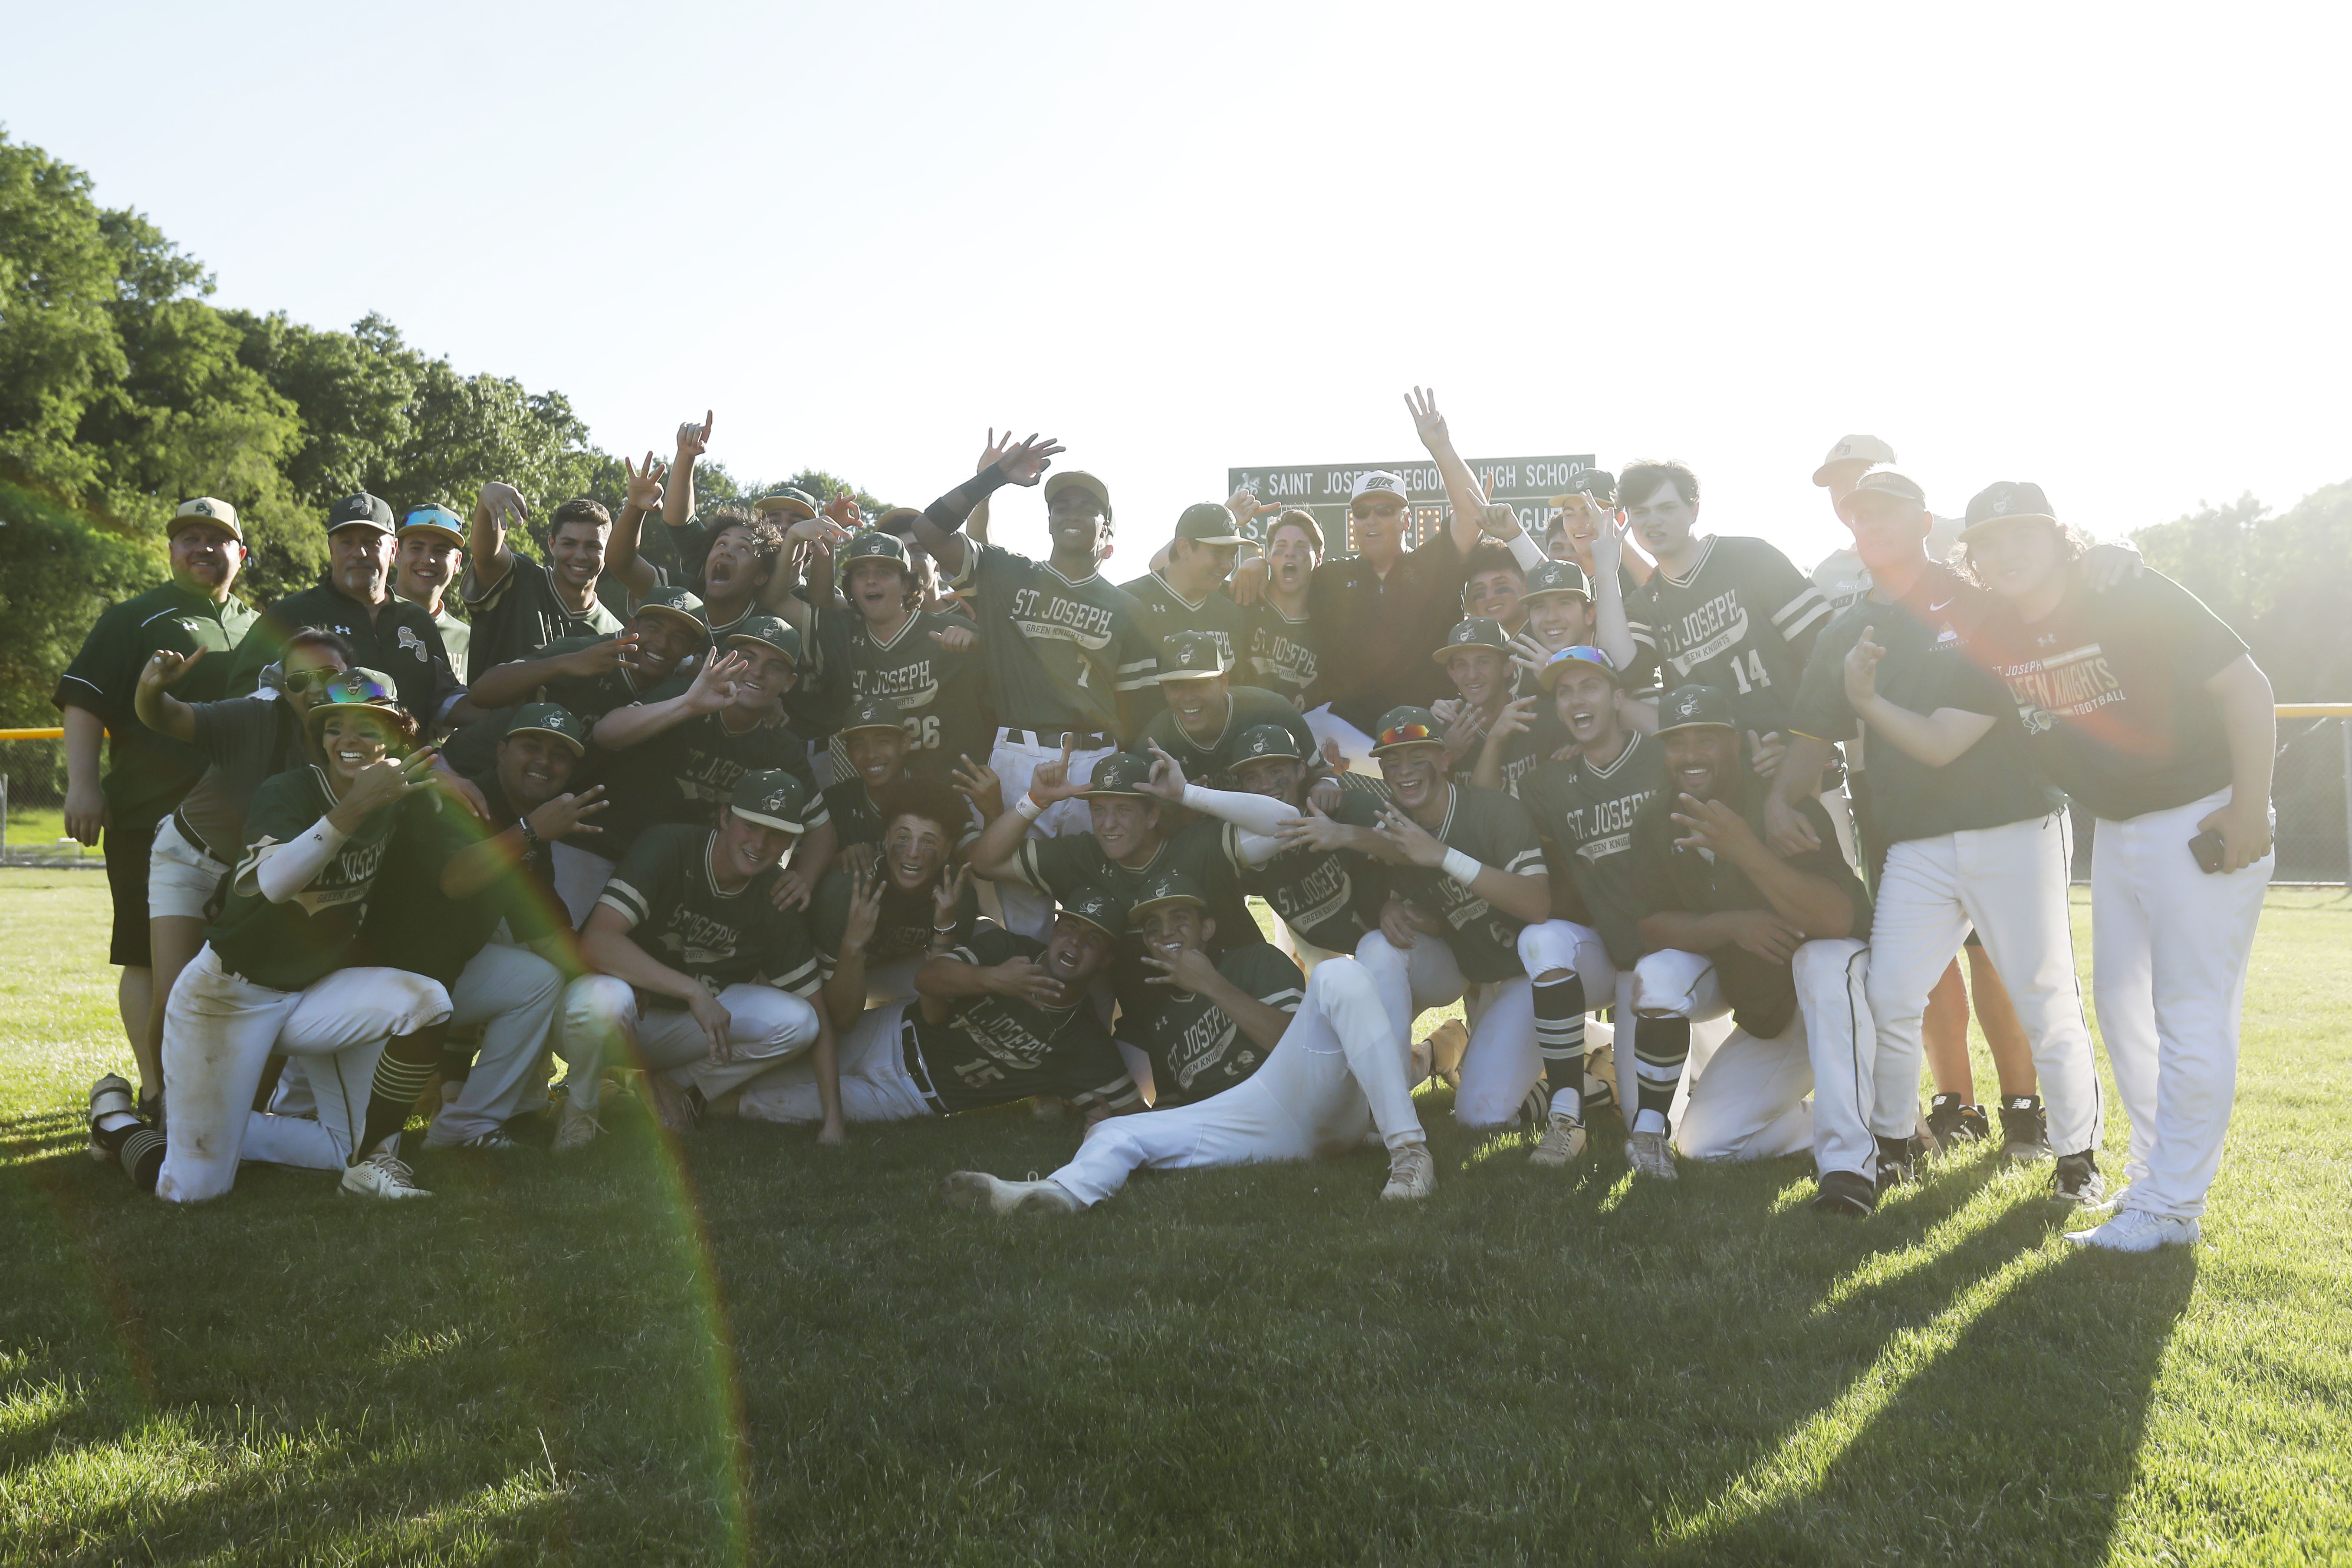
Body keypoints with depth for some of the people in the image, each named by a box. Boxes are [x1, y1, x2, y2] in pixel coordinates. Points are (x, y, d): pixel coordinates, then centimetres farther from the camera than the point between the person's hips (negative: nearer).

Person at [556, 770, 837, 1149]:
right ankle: (581, 1105, -7)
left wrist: (833, 1122, -14)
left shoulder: (776, 901, -7)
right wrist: (695, 992, -38)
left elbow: (816, 1016, -5)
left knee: (795, 1022, -19)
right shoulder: (667, 846, -20)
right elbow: (598, 941, -32)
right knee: (603, 999, -39)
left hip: (686, 1027, 4)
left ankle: (672, 1086, 0)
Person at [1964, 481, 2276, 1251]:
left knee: (2191, 1017, -8)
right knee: (2120, 1002, 14)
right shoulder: (1995, 640, 1)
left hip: (2205, 820, -7)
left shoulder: (2130, 595, -16)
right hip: (2115, 828, 8)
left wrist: (2251, 810, -23)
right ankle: (2153, 1168, 28)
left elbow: (2245, 683, -18)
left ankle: (2171, 1209, -4)